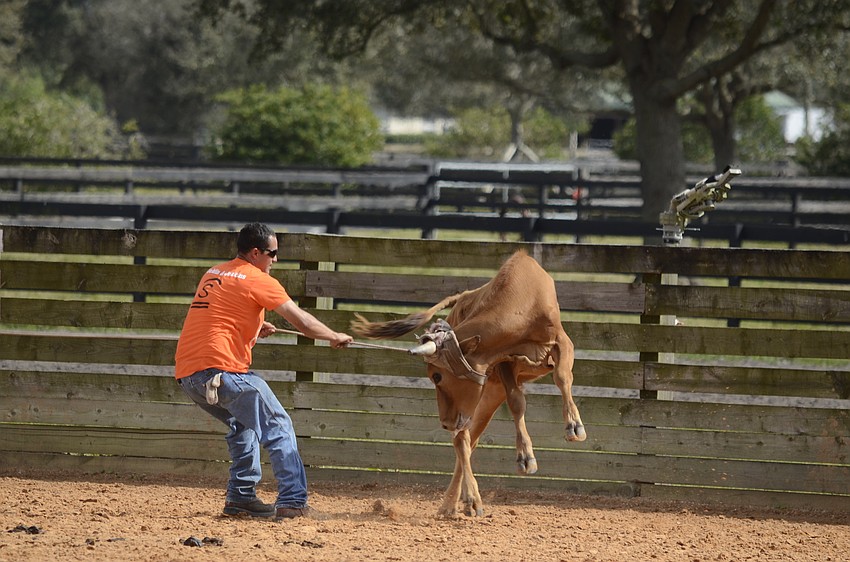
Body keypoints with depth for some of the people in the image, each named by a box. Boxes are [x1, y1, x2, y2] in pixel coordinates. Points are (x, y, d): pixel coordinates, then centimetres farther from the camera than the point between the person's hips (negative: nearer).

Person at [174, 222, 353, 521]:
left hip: (186, 373, 8)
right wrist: (335, 336, 11)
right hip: (222, 369, -8)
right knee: (278, 426, -2)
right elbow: (300, 321, -4)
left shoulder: (213, 273, 22)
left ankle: (241, 497, 20)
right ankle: (293, 501, -12)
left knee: (244, 425, 27)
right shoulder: (258, 280, -2)